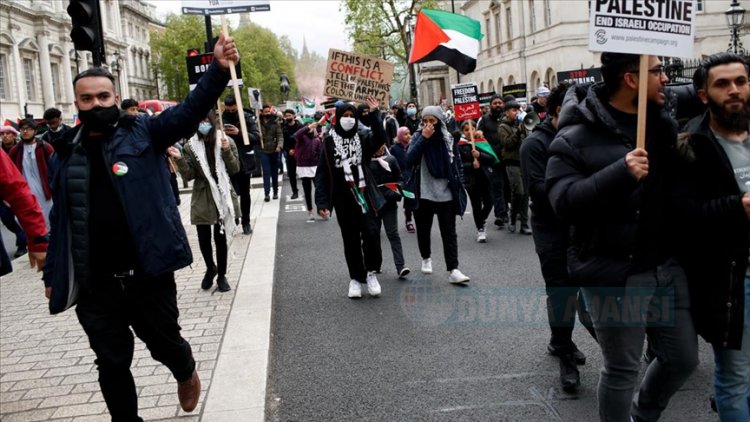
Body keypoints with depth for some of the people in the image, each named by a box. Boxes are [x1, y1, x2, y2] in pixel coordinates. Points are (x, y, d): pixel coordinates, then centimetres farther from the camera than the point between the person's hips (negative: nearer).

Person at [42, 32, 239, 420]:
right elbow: (61, 219, 12)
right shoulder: (68, 152, 6)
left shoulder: (143, 134, -2)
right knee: (112, 364, 12)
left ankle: (187, 373, 50)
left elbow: (189, 111, -18)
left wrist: (218, 69, -33)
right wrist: (53, 274, 13)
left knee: (164, 342, 16)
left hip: (148, 274, -2)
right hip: (95, 286, 2)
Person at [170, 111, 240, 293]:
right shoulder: (191, 146, -3)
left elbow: (235, 169, -4)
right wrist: (180, 160, -20)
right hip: (202, 198, 1)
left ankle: (221, 275, 22)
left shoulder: (226, 141, -3)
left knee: (220, 237, 7)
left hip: (222, 196, 0)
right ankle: (210, 268, 32)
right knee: (204, 237, 5)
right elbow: (189, 175, -5)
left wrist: (226, 152, -19)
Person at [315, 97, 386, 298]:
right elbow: (322, 173, -3)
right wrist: (322, 202, -9)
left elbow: (380, 139, -18)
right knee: (350, 239, 8)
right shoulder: (329, 142, 0)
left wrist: (374, 114, -26)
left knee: (370, 233, -11)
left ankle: (371, 272, 9)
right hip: (343, 198, 0)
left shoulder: (362, 137, 4)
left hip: (363, 195, 0)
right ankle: (356, 278, 20)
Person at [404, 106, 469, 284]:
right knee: (423, 230, 15)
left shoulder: (448, 139, 2)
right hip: (423, 194, 0)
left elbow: (457, 164, 9)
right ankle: (426, 258, 37)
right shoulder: (418, 137, -1)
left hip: (446, 194, 0)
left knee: (449, 233, -2)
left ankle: (453, 270, -2)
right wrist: (424, 138, -21)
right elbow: (409, 159, -17)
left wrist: (460, 188, 4)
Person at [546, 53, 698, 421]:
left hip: (667, 267, 7)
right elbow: (563, 201, -22)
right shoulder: (575, 138, -11)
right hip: (614, 275, -6)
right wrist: (620, 172, -31)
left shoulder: (665, 123, 6)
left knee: (683, 359, 18)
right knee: (622, 371, 6)